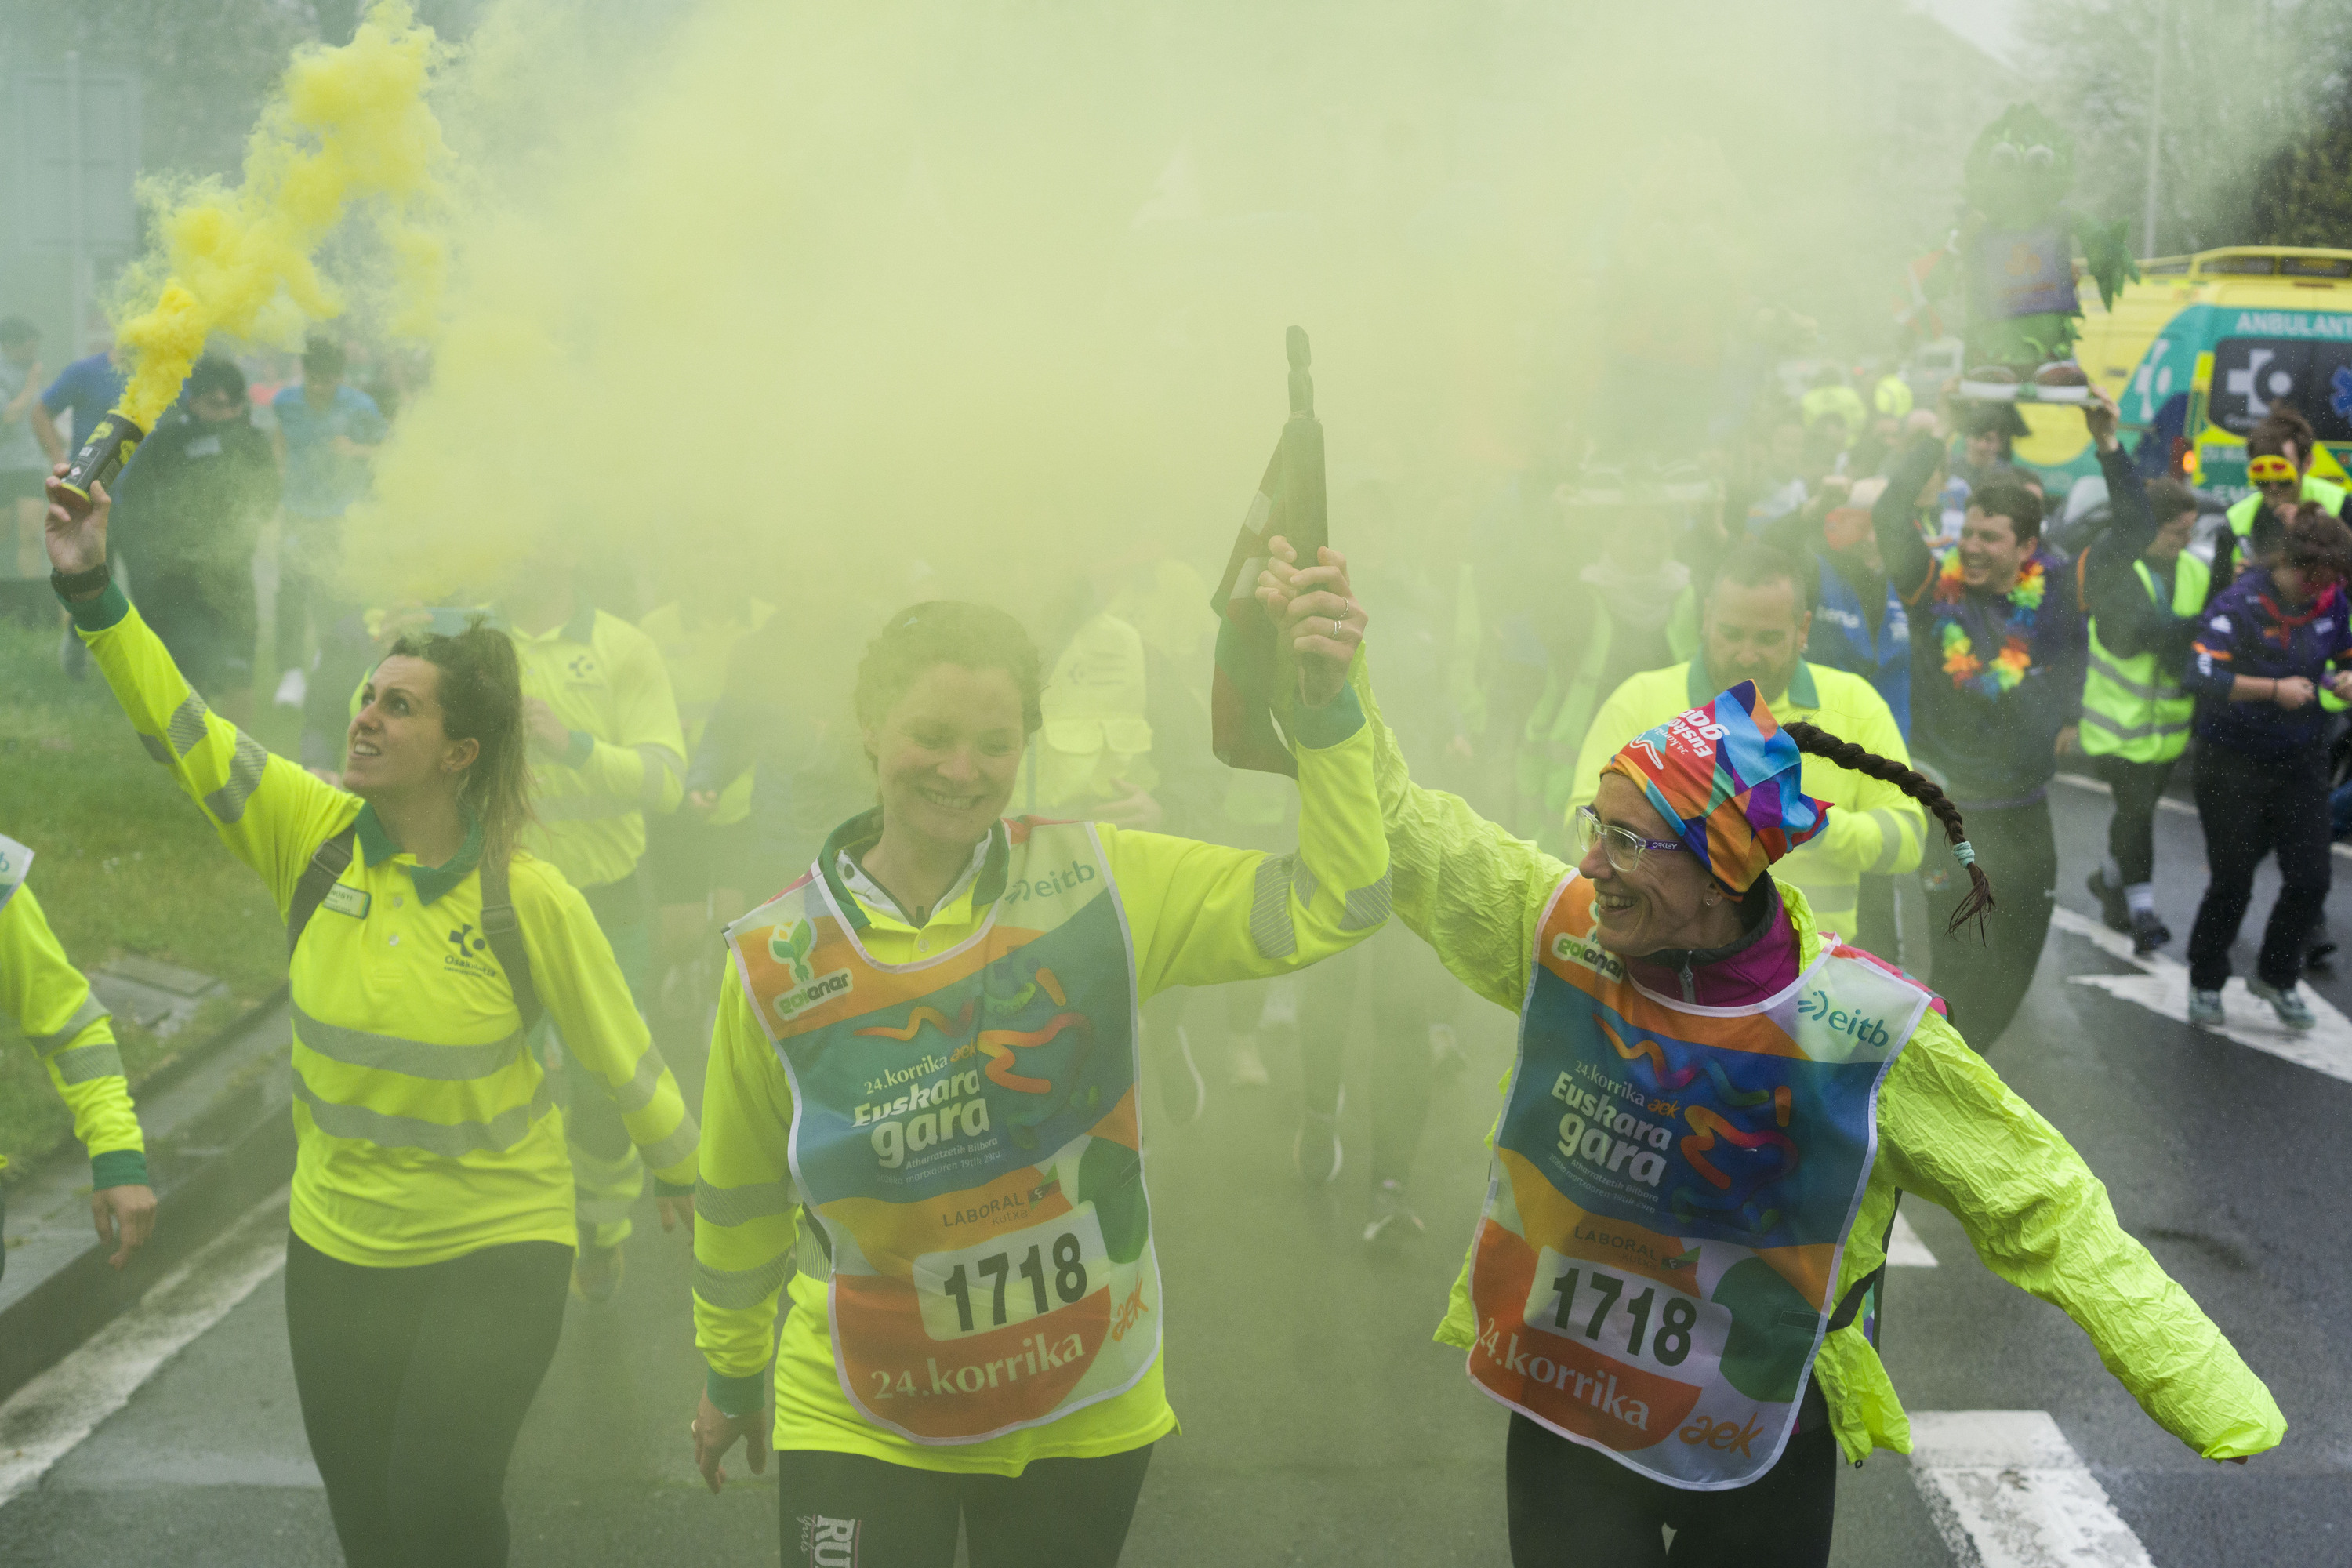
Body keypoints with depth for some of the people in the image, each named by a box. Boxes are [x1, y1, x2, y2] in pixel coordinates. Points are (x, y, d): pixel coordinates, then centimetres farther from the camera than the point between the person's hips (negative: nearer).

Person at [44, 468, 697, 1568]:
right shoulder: (314, 835, -6)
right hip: (338, 1245, 4)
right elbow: (180, 728, -12)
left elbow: (619, 1050, -3)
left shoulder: (529, 899, -15)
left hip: (497, 1244, -4)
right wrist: (91, 590, -23)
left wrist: (685, 1177, 8)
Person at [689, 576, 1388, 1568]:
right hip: (859, 1425, -1)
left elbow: (1332, 906, -12)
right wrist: (731, 1375, 19)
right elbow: (740, 1197, 7)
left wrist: (1325, 713, -23)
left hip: (1081, 1414, 1)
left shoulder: (1099, 886, -8)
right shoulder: (777, 958, -6)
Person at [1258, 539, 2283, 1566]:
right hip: (1562, 1415, 2)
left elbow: (2046, 1216, -14)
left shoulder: (1870, 1033, -20)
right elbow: (1399, 833, -1)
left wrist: (2219, 1404, -15)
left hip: (1761, 1452, -1)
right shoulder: (1560, 932, -11)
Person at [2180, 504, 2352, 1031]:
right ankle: (2205, 983, 28)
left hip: (2302, 758, 5)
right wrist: (2274, 689, -29)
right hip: (2234, 763, -4)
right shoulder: (2239, 603, -19)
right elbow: (2200, 676, -28)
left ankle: (2276, 976, 28)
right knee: (2233, 882, 5)